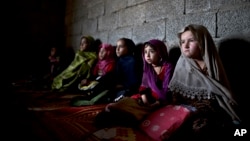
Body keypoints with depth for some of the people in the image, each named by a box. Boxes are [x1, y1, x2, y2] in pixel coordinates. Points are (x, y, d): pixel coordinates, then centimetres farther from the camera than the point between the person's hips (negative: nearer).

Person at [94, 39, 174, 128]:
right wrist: (144, 97, -9)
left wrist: (156, 104, -23)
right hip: (149, 97, 7)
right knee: (129, 101, -19)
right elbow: (144, 85, 11)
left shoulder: (168, 67, -8)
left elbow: (167, 89, -14)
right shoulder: (148, 67, 13)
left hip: (162, 101, -7)